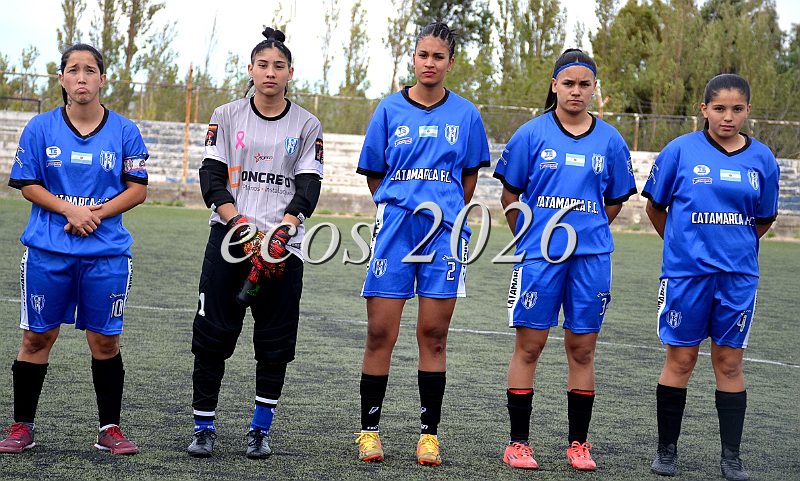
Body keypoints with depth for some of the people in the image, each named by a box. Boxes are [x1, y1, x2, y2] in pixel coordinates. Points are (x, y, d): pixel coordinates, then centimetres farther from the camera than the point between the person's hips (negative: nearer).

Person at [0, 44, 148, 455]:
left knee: (105, 340, 3)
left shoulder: (125, 131, 3)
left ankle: (110, 429, 15)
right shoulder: (40, 128, 2)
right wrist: (69, 210, -12)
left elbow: (138, 189, 3)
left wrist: (97, 213, -11)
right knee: (37, 337, 4)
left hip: (107, 253, 0)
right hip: (47, 250, 0)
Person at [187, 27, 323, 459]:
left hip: (283, 246, 1)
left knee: (275, 343, 2)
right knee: (212, 336, -2)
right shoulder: (227, 117, 7)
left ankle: (260, 430, 13)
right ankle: (204, 427, 8)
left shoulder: (307, 126, 7)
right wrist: (240, 225, -17)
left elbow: (308, 187, -2)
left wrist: (281, 231, -18)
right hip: (228, 239, 0)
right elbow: (212, 177, -2)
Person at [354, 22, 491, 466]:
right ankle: (370, 429, 9)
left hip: (444, 232, 0)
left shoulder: (465, 114, 6)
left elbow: (470, 176, 15)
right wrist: (401, 209, 12)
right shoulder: (390, 110, 5)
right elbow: (374, 174, 12)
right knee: (381, 333, -2)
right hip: (395, 229, 0)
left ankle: (430, 434, 11)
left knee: (434, 334, 3)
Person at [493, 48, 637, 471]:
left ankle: (578, 444, 15)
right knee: (529, 345, -1)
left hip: (591, 257, 2)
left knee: (582, 349, 6)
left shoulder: (610, 141, 7)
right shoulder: (532, 134, 1)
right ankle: (518, 443, 5)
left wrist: (584, 231, 11)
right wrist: (531, 238, 8)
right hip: (538, 257, -2)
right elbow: (510, 196, 7)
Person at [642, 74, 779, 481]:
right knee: (680, 359, 4)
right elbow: (655, 207, 6)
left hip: (738, 275, 2)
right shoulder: (681, 150, -5)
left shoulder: (762, 159, 2)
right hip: (685, 273, -2)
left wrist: (733, 245, 12)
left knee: (729, 362, 6)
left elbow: (764, 219, 14)